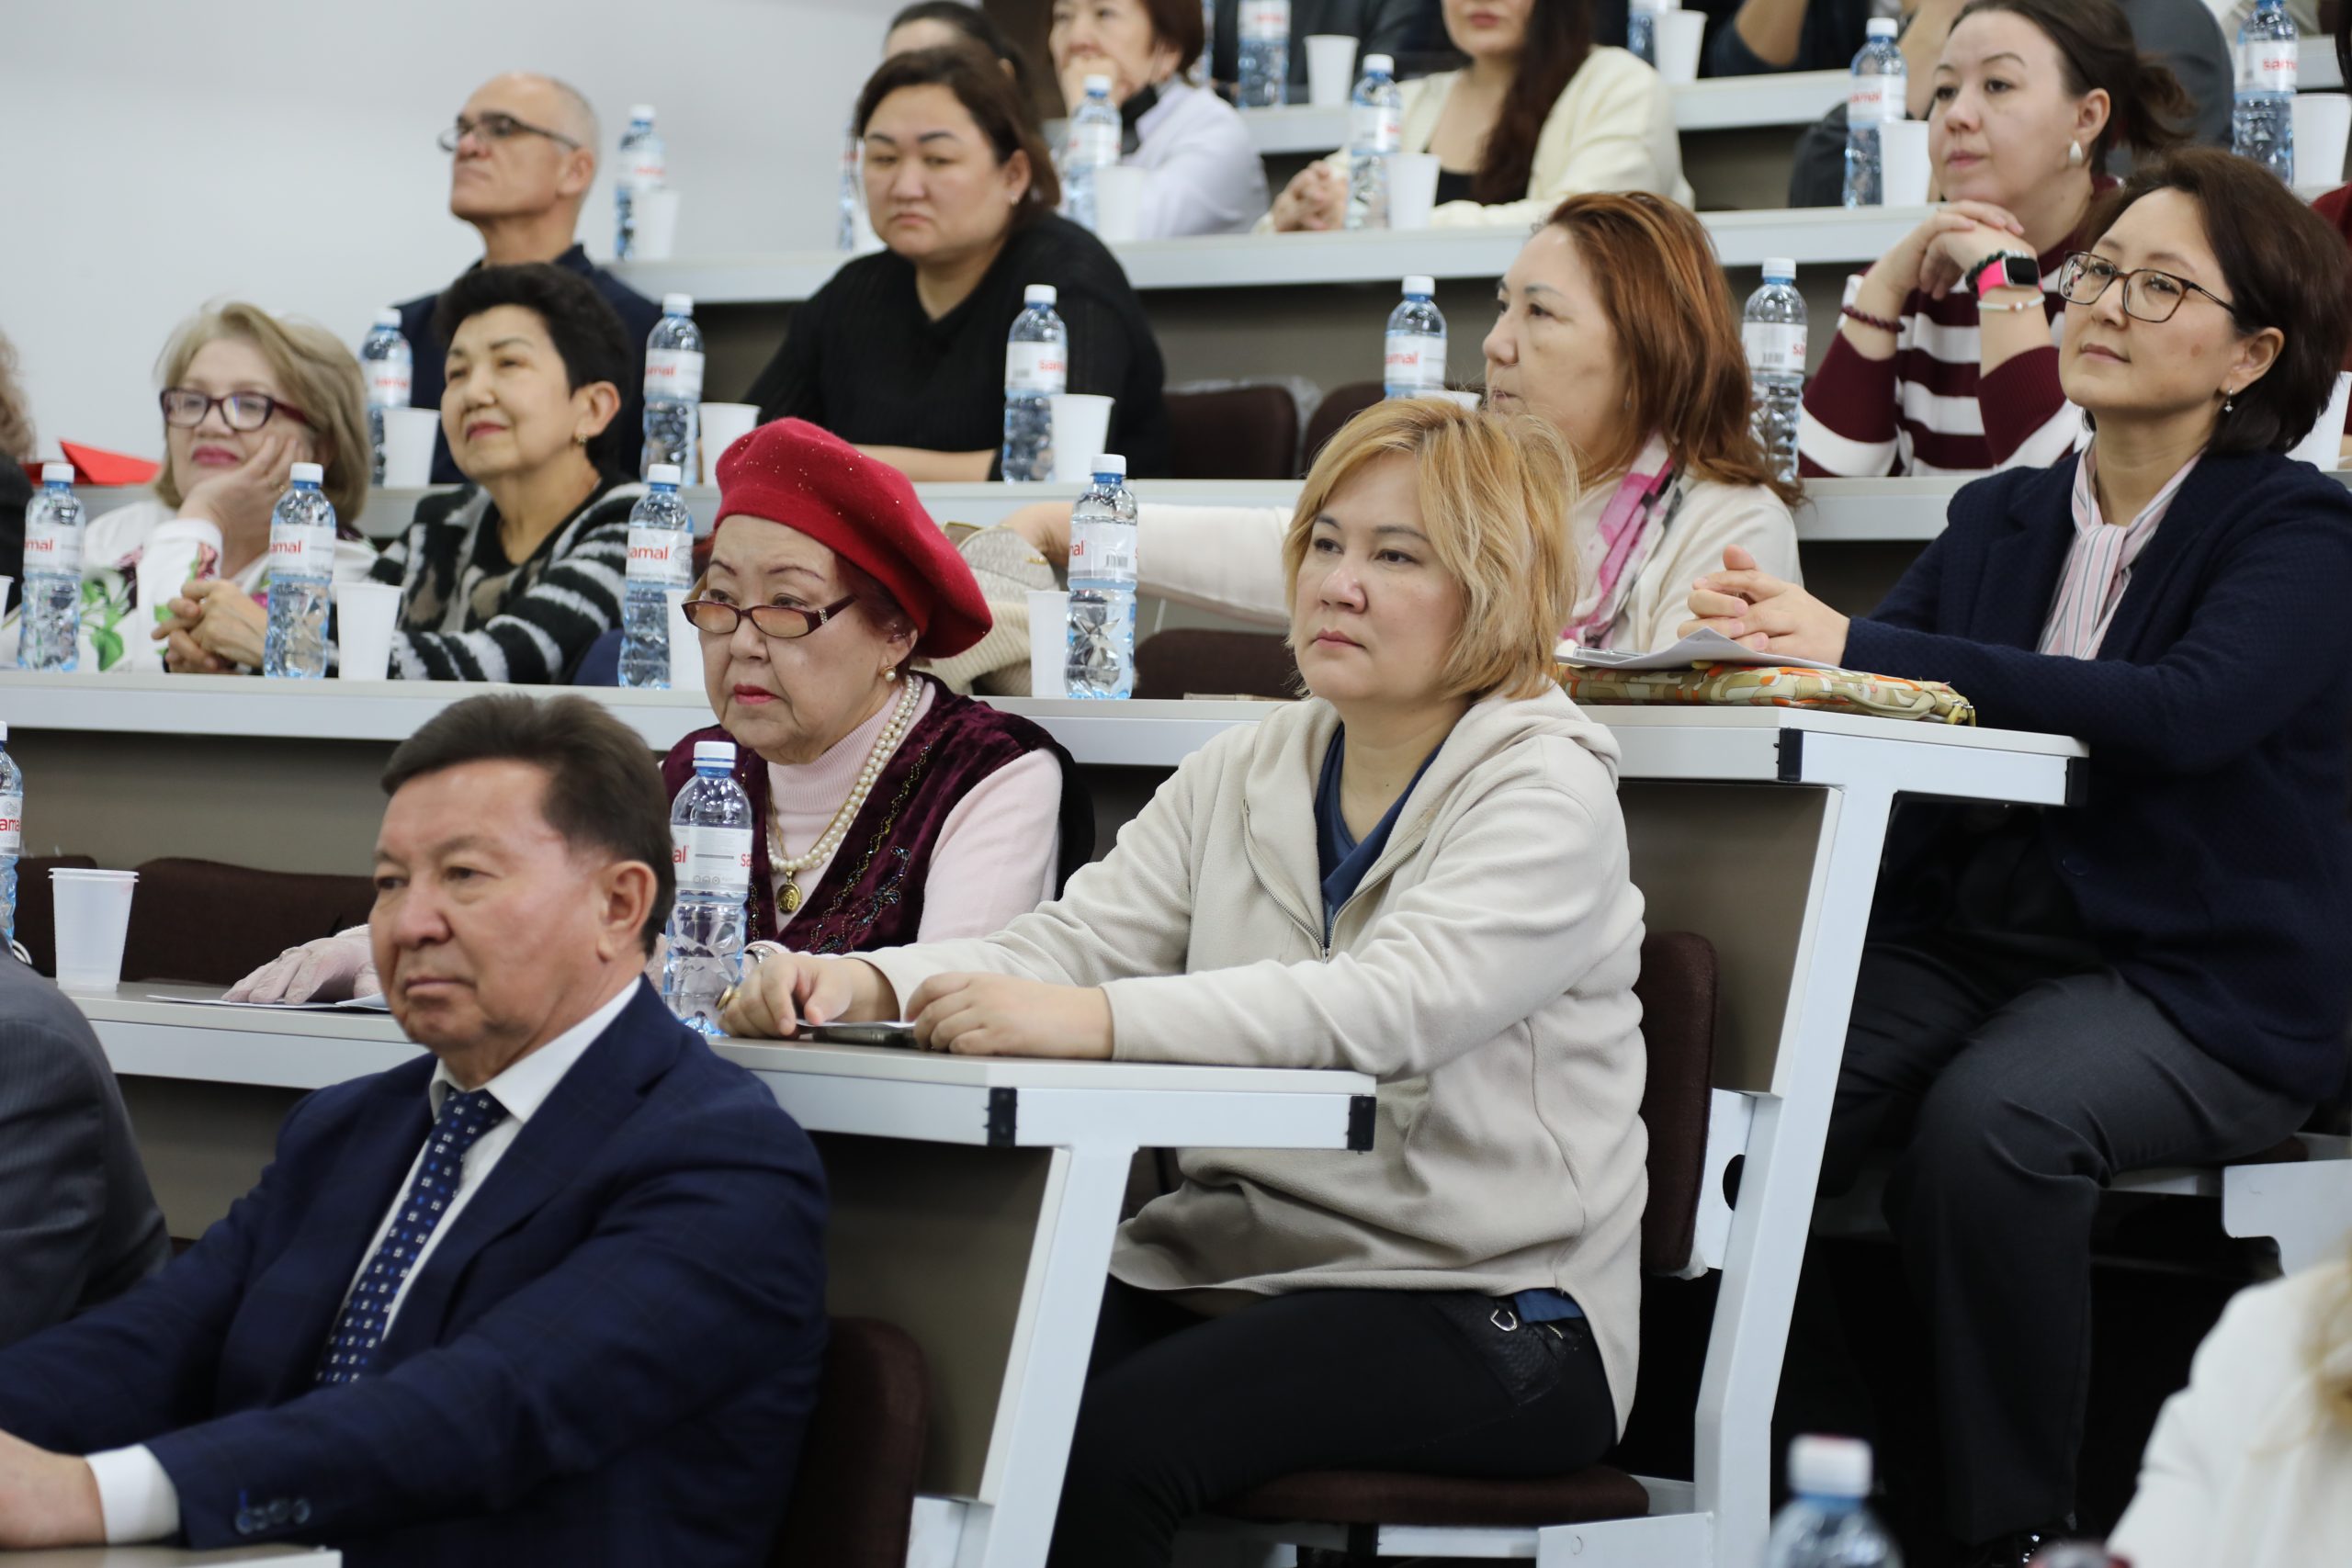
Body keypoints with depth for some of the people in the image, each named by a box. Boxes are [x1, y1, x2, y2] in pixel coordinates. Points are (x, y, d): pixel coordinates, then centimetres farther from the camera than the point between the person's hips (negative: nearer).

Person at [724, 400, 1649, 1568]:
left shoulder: (1547, 794, -7)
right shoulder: (1244, 774, 15)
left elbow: (1388, 1005, -24)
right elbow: (1077, 939, 4)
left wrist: (1094, 1020, -36)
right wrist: (871, 983, -18)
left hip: (1479, 1318, -6)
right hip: (1231, 1269, 6)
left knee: (1114, 1443, -30)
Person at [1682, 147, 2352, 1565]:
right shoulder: (2003, 518, 17)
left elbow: (2184, 711, -21)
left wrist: (1861, 650, -26)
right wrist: (1773, 631, -20)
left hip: (2200, 986, -4)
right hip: (1968, 943, 5)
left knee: (1991, 1123, -35)